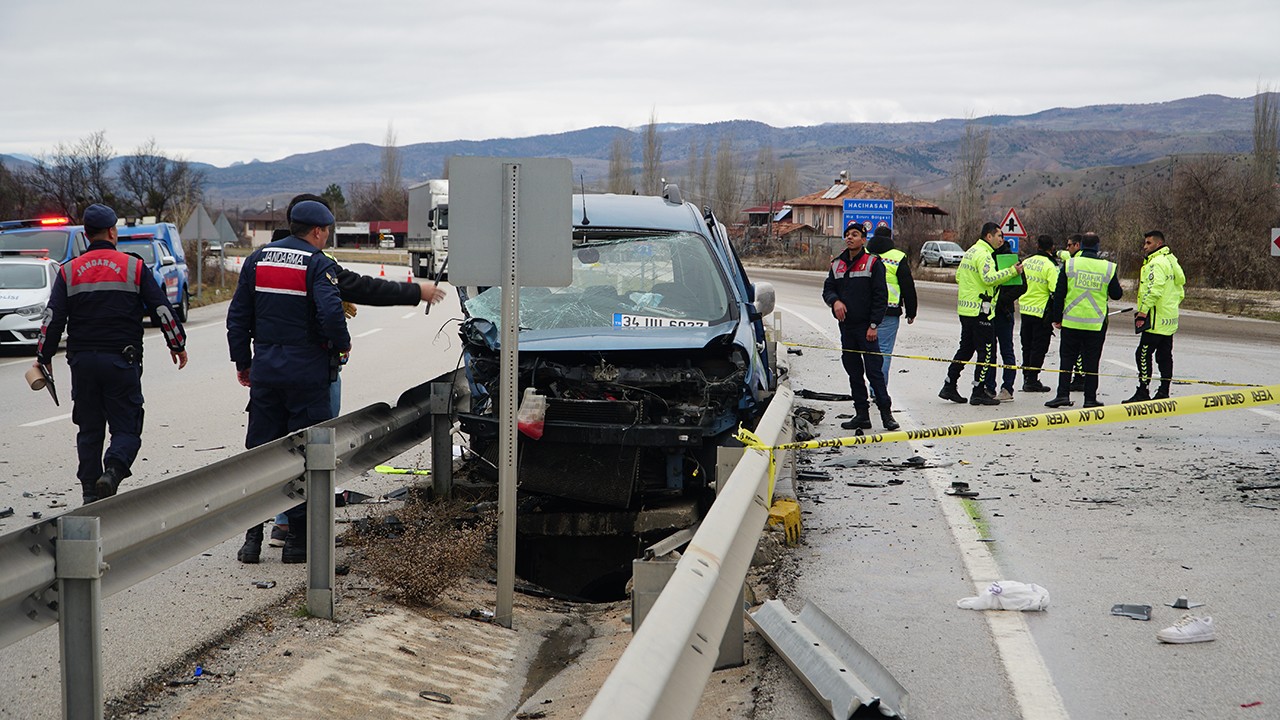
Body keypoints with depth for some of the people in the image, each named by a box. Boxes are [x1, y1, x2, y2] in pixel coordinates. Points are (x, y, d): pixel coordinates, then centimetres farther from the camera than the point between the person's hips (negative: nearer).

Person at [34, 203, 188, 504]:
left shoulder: (69, 271, 5)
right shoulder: (134, 267, -1)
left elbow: (53, 319, 1)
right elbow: (162, 310, 0)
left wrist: (43, 357, 9)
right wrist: (177, 344, 12)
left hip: (82, 361, 3)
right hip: (122, 360, -2)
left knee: (89, 430, 12)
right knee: (126, 428, 2)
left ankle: (90, 493, 10)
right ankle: (113, 471, -24)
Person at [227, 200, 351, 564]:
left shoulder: (258, 258, 8)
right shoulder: (318, 264, -9)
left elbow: (237, 315, 10)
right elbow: (331, 313, -23)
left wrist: (242, 363, 17)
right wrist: (343, 343, -5)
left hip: (265, 370, 5)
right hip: (308, 370, -5)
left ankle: (252, 537, 10)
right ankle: (297, 539, 6)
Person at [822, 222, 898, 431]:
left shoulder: (873, 263, -3)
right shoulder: (837, 264, 12)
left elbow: (880, 296, -5)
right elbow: (827, 289, 12)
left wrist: (874, 324, -12)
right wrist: (835, 301, -11)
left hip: (866, 327, -5)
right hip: (846, 326, 5)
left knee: (874, 371, -7)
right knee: (854, 373, 8)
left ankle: (886, 413, -2)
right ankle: (861, 415, 13)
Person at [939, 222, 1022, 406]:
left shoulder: (970, 252, 16)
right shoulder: (983, 255, -14)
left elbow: (958, 276, 22)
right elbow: (989, 278, -28)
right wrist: (1012, 271, -24)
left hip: (965, 309, 10)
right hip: (980, 311, -10)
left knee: (965, 348, 16)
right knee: (986, 351, -4)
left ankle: (949, 387, 17)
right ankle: (978, 393, -3)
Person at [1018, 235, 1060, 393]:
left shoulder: (1026, 262, 5)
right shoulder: (1050, 266, -14)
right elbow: (1055, 291, -18)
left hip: (1025, 310, 6)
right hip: (1042, 312, -6)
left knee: (1027, 346, 15)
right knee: (1039, 347, 1)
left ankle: (1026, 378, 19)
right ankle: (1032, 381, 1)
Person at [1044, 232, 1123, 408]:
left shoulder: (1069, 265, -3)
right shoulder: (1108, 268, -2)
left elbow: (1058, 294, -2)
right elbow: (1116, 295, 7)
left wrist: (1057, 318, 6)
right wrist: (1118, 287, 30)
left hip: (1071, 321, 0)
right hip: (1097, 324, 0)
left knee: (1067, 358, 7)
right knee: (1091, 361, 6)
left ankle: (1063, 394, 0)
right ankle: (1090, 398, 8)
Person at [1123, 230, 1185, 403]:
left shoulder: (1157, 262, -14)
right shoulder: (1171, 260, 17)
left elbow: (1154, 290, -23)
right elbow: (1180, 282, 22)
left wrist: (1143, 311, -21)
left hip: (1157, 319, -10)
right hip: (1170, 319, 10)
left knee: (1143, 353, -8)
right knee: (1165, 355, 11)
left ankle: (1143, 392, -8)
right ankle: (1164, 392, 13)